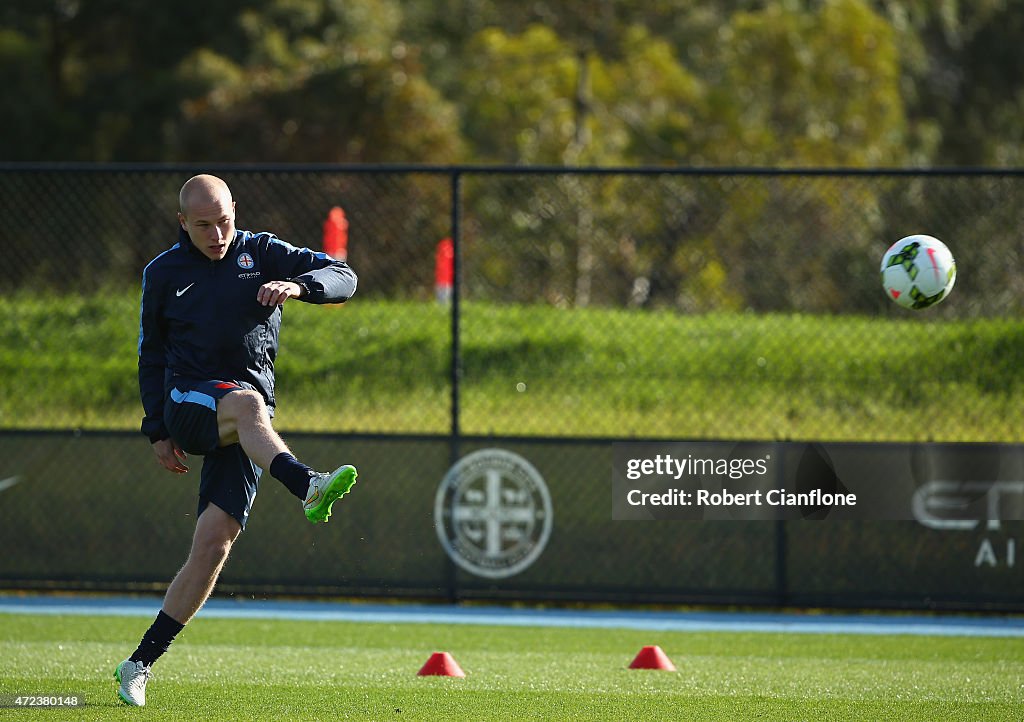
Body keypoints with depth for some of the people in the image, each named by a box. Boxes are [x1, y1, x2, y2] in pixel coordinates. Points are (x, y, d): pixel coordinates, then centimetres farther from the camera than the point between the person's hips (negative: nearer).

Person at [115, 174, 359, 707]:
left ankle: (141, 663, -4)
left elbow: (343, 277, 4)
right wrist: (159, 432, 13)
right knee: (247, 403, -38)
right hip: (187, 400, -1)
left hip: (247, 421, 1)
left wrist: (295, 286, -17)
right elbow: (152, 356, 21)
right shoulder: (163, 273, 12)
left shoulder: (262, 253, 10)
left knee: (214, 543, -12)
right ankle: (306, 487, -67)